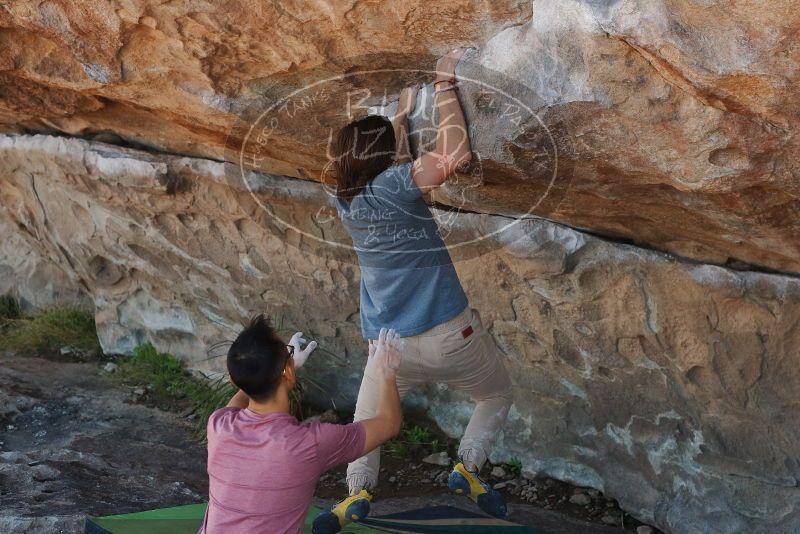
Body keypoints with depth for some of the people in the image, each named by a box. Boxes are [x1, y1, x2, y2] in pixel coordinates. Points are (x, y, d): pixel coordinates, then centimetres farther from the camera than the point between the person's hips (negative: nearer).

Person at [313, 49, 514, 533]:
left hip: (390, 345, 4)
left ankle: (358, 492, 9)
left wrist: (401, 116, 24)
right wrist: (446, 84, -17)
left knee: (367, 420, 25)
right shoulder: (392, 185, -16)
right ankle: (468, 466, 6)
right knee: (498, 394, 22)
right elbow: (457, 154, -24)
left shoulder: (346, 200, 3)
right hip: (447, 334, -4)